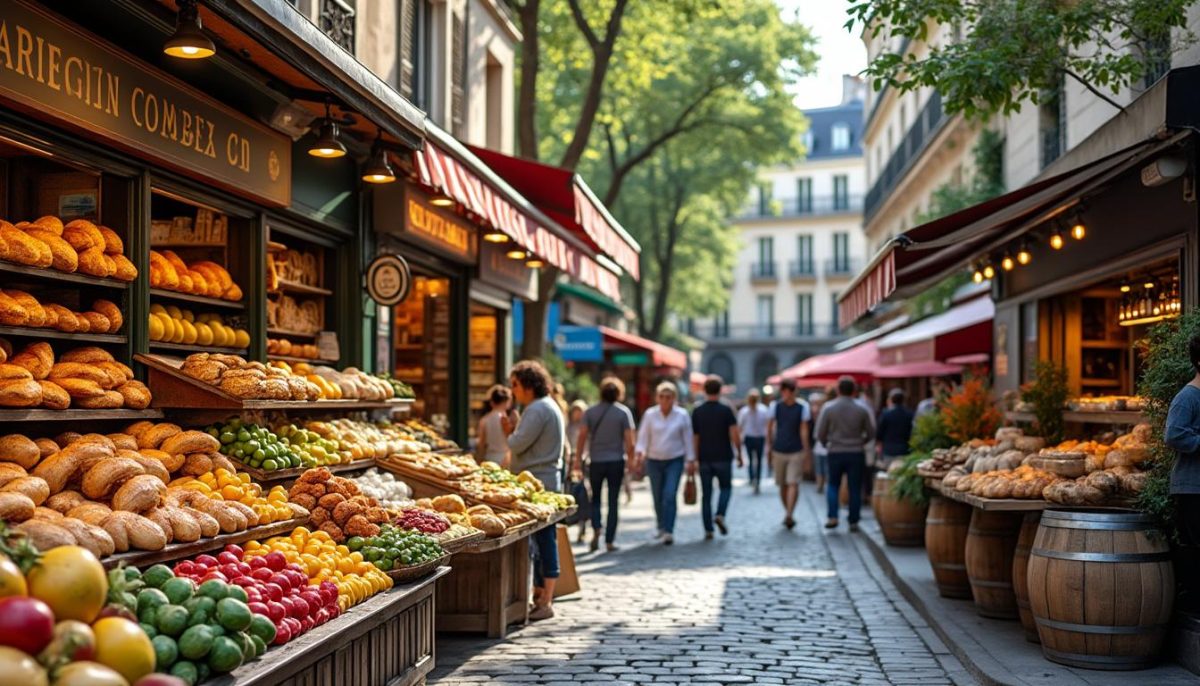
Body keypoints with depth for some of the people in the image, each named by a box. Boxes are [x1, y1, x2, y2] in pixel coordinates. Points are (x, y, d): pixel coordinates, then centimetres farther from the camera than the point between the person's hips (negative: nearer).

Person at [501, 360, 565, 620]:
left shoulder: (537, 409, -13)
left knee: (543, 540, -8)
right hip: (548, 480, 11)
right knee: (544, 539, 13)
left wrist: (510, 433, 2)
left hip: (537, 482, -11)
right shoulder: (549, 406, 20)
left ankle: (545, 601, -6)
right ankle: (542, 594, 20)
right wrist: (513, 431, 12)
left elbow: (518, 444, -17)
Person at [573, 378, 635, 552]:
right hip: (616, 461, -1)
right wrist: (631, 460, 4)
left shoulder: (590, 412, 1)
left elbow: (582, 436, -4)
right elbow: (629, 440, -6)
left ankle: (596, 529, -6)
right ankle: (609, 541, 5)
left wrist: (578, 459, 2)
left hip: (596, 461, 1)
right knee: (613, 501, 5)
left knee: (595, 498, 16)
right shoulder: (624, 412, -2)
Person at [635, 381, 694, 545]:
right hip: (654, 461, 2)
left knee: (669, 496, -14)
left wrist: (691, 460, 2)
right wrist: (640, 452, -18)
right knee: (658, 498, 9)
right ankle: (662, 527, 30)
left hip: (674, 461, -2)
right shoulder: (650, 414, -1)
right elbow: (643, 436, -1)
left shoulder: (682, 415, -3)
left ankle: (669, 531, -15)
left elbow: (688, 439, 2)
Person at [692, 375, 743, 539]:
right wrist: (739, 454, -2)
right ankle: (720, 515, -8)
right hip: (723, 458, -2)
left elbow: (694, 438, 1)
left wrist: (692, 461, 5)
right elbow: (734, 435, -13)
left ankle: (708, 530, 4)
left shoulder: (697, 412, 1)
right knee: (726, 488, 16)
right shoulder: (726, 410, -6)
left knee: (706, 494, 7)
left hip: (704, 459, 2)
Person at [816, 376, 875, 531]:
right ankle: (853, 522, 7)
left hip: (836, 453, 0)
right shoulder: (861, 409, -3)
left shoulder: (828, 408, -6)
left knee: (833, 485, 13)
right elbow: (871, 433, 4)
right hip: (856, 453, 0)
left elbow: (820, 434, -3)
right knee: (855, 488, 6)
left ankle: (832, 517, -3)